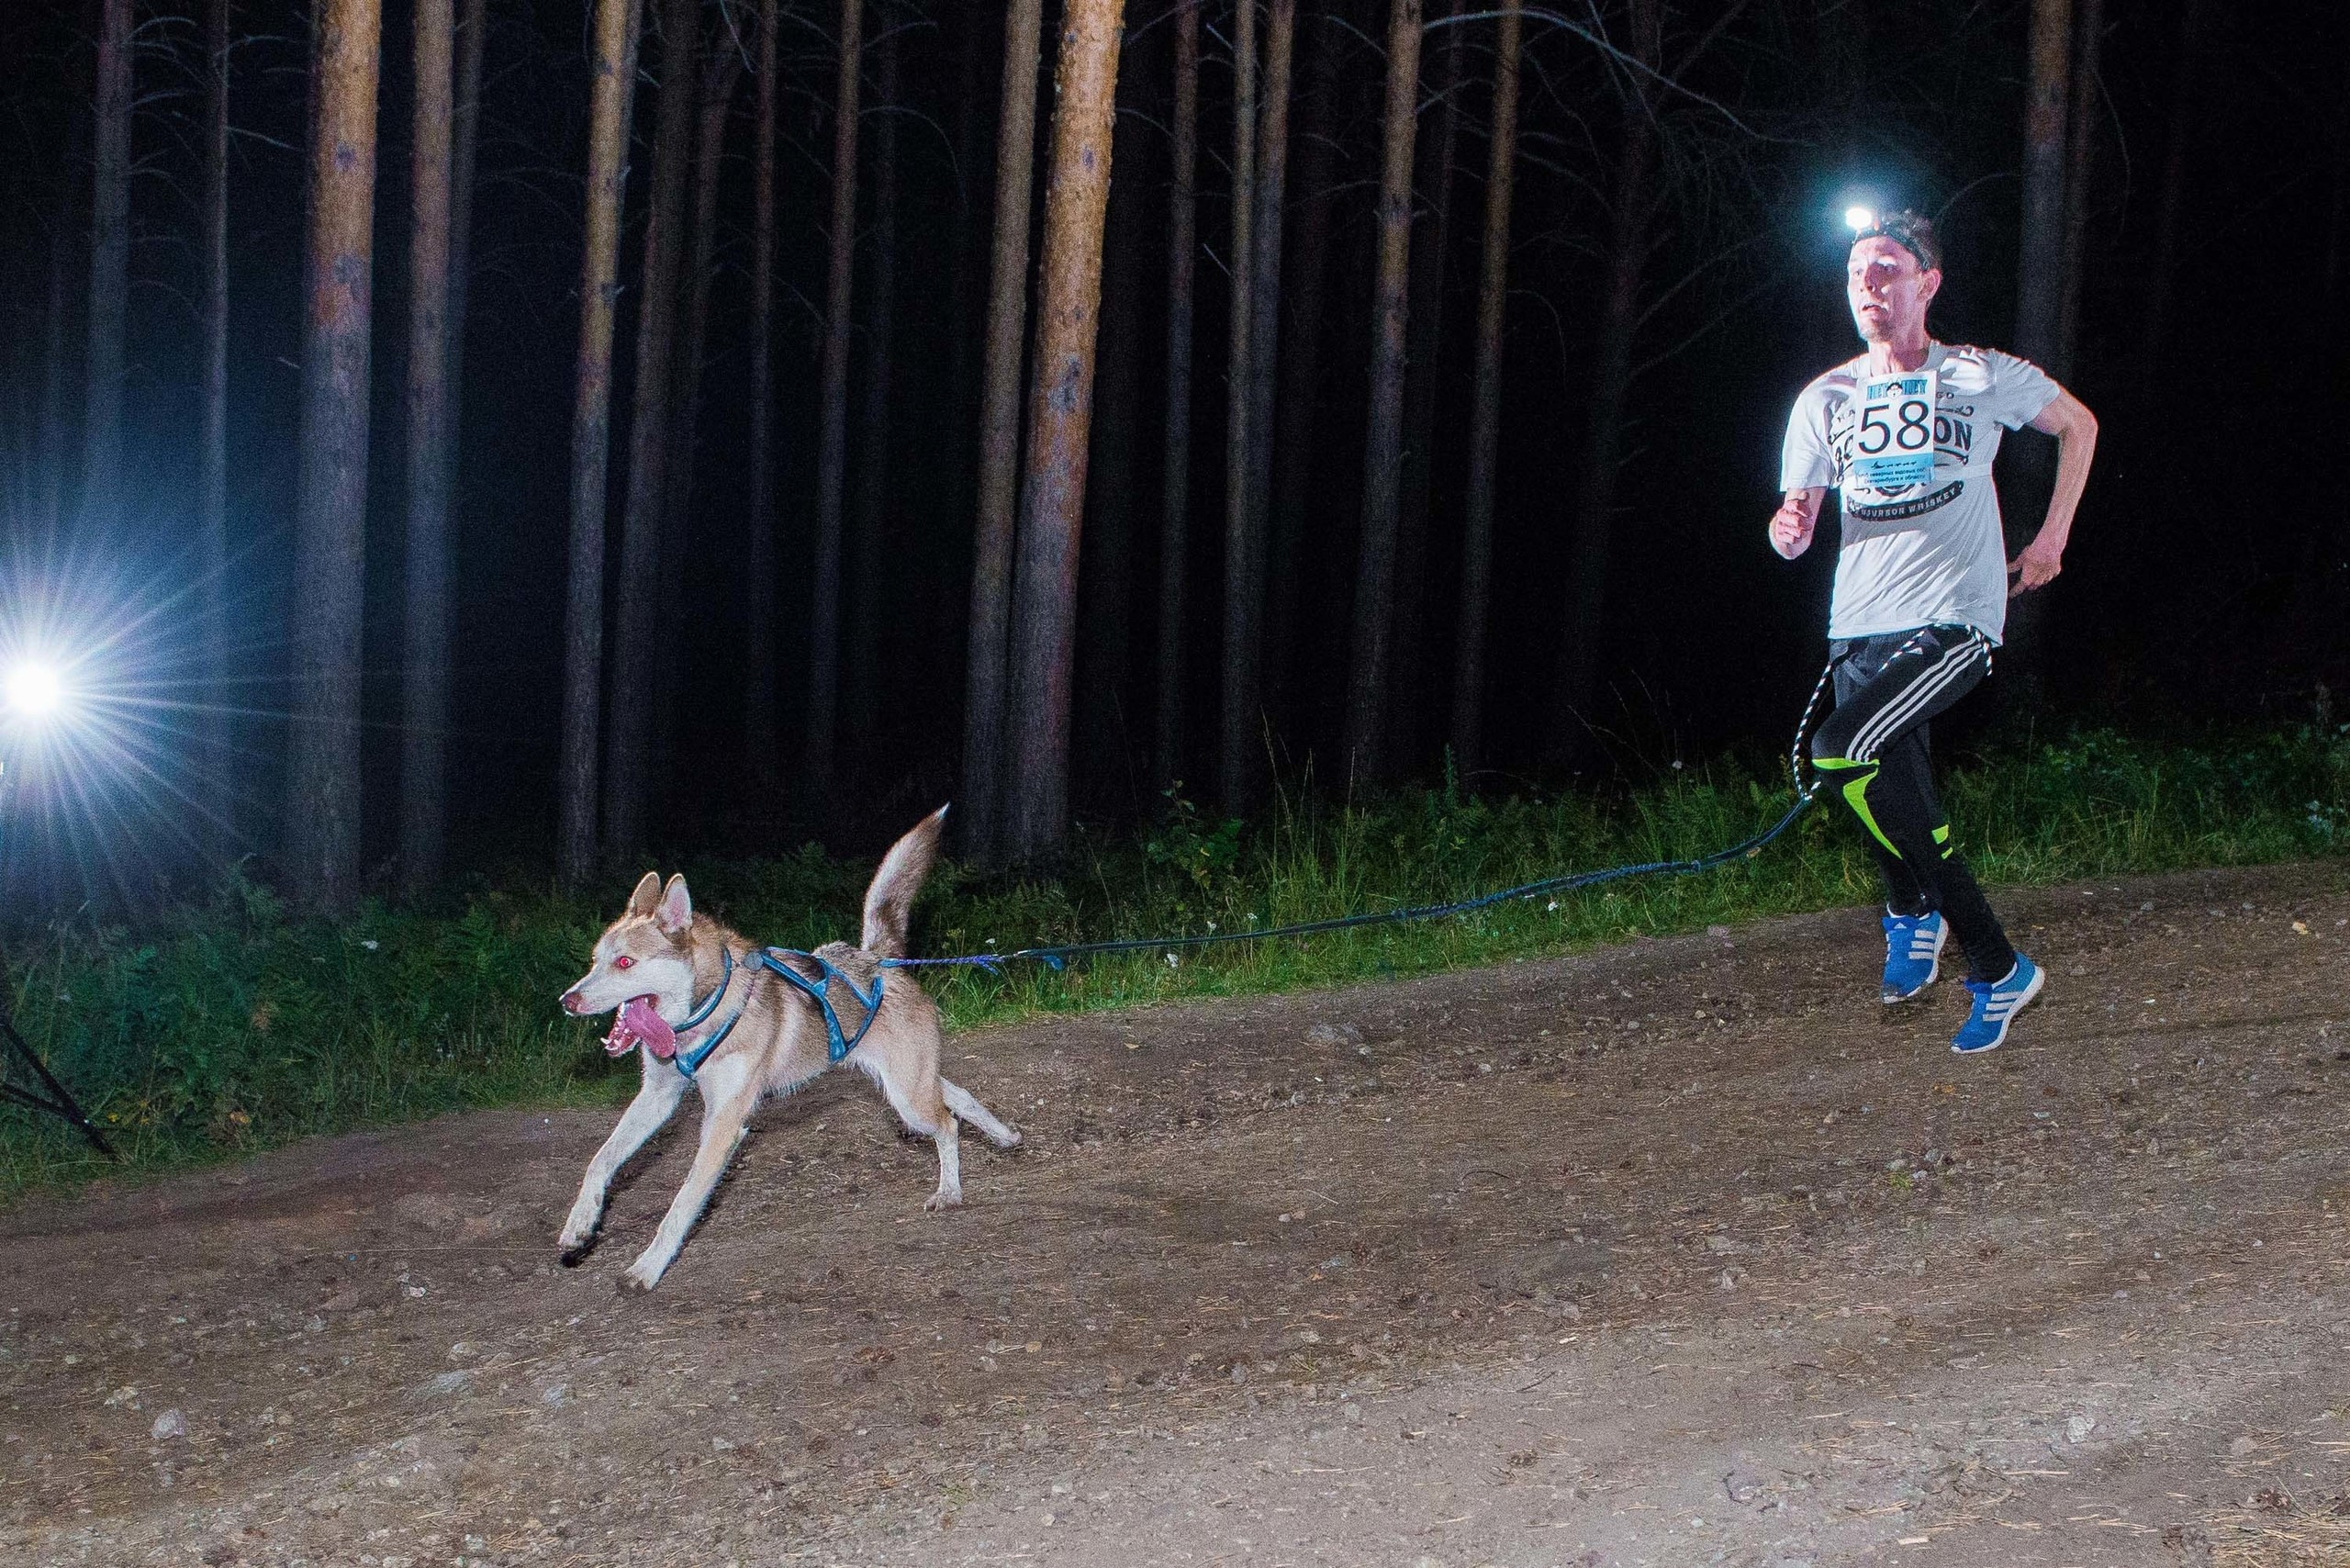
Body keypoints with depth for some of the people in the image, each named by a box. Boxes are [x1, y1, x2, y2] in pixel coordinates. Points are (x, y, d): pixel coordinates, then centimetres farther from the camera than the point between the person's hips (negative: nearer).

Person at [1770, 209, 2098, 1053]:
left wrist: (2052, 537, 11)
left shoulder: (1982, 376, -1)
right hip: (1860, 629, 5)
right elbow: (1796, 527, 7)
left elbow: (2079, 424, 16)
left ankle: (1914, 909, -8)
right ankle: (1997, 973, 29)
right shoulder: (1826, 399, 8)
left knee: (1840, 753, -27)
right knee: (1906, 814, 8)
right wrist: (1788, 529, -18)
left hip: (1954, 621, -5)